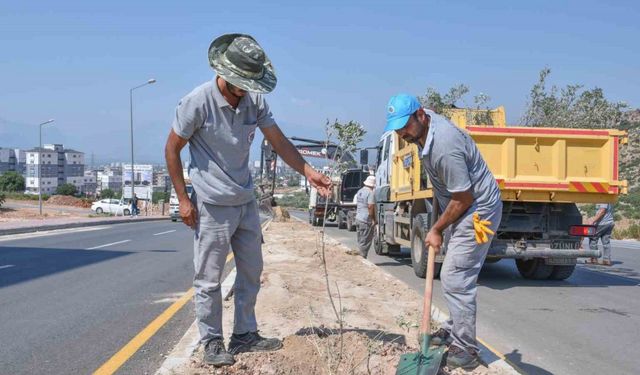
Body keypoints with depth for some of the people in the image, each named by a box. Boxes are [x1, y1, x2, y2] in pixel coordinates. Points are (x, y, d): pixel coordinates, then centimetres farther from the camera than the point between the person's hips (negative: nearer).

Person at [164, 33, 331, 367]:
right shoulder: (197, 102, -16)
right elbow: (172, 150, -8)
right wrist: (183, 199, -9)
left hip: (246, 202, 6)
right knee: (209, 280, 3)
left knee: (251, 273, 14)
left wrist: (309, 172, -13)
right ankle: (212, 342, 19)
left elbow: (279, 141, 0)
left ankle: (244, 335, 29)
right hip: (212, 205, -6)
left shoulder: (254, 101, -1)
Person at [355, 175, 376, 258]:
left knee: (360, 241, 15)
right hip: (366, 220, -8)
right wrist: (373, 219, -14)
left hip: (358, 219, 9)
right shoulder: (370, 193, -14)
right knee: (365, 242, -3)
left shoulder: (359, 191, 13)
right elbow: (370, 207, -20)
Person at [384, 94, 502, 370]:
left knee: (455, 279, -12)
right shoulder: (423, 126, -1)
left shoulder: (444, 147, -32)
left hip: (478, 211, -10)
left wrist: (436, 230, -12)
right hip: (463, 211, 10)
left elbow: (463, 198, -24)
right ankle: (454, 330, 32)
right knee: (454, 275, 18)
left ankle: (466, 350, -3)